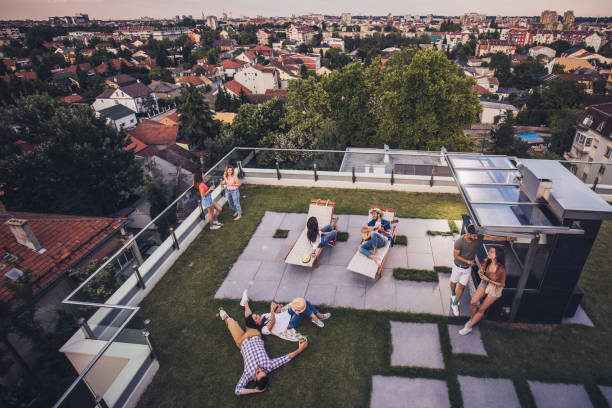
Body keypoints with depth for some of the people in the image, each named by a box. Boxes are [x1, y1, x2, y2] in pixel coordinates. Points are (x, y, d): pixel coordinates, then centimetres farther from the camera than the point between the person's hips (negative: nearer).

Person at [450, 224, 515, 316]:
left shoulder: (478, 237, -21)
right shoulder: (459, 242, -30)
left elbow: (492, 238, -20)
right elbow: (455, 255, -20)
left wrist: (507, 238, -27)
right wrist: (468, 261, -22)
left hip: (468, 268, 3)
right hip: (458, 266, -2)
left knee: (462, 286, 7)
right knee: (454, 282, 21)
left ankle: (454, 304, 24)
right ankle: (453, 294, 54)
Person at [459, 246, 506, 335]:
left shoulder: (501, 269, -32)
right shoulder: (487, 261, -17)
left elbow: (502, 284, -18)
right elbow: (482, 271, 4)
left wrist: (488, 280, -26)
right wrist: (480, 272, -19)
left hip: (495, 289, -4)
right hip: (484, 284, 5)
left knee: (481, 309, 6)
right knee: (473, 302, -3)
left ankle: (468, 327, 19)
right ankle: (472, 319, 26)